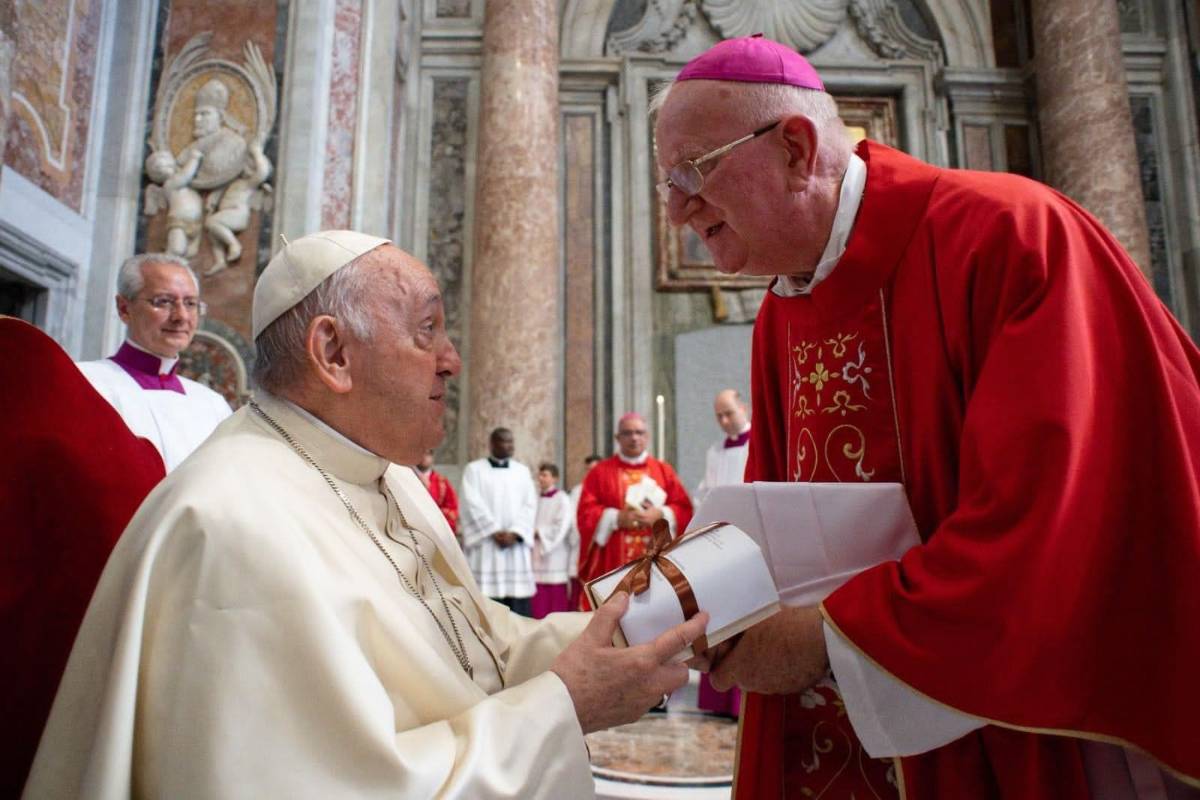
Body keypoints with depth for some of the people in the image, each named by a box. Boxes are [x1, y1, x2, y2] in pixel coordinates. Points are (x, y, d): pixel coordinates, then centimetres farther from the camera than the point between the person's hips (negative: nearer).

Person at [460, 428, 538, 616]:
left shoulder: (522, 471, 14)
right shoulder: (474, 469, 5)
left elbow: (530, 505, 4)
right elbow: (473, 504, -6)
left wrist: (515, 533, -10)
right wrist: (494, 531, -14)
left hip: (516, 543, 3)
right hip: (485, 542, -3)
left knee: (518, 594, -1)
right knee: (485, 597, -6)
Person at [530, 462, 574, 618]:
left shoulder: (562, 500, -4)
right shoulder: (536, 500, 13)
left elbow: (562, 528, -12)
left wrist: (538, 532, -8)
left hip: (555, 559, -5)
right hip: (537, 558, 5)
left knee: (557, 603, -1)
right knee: (539, 603, 5)